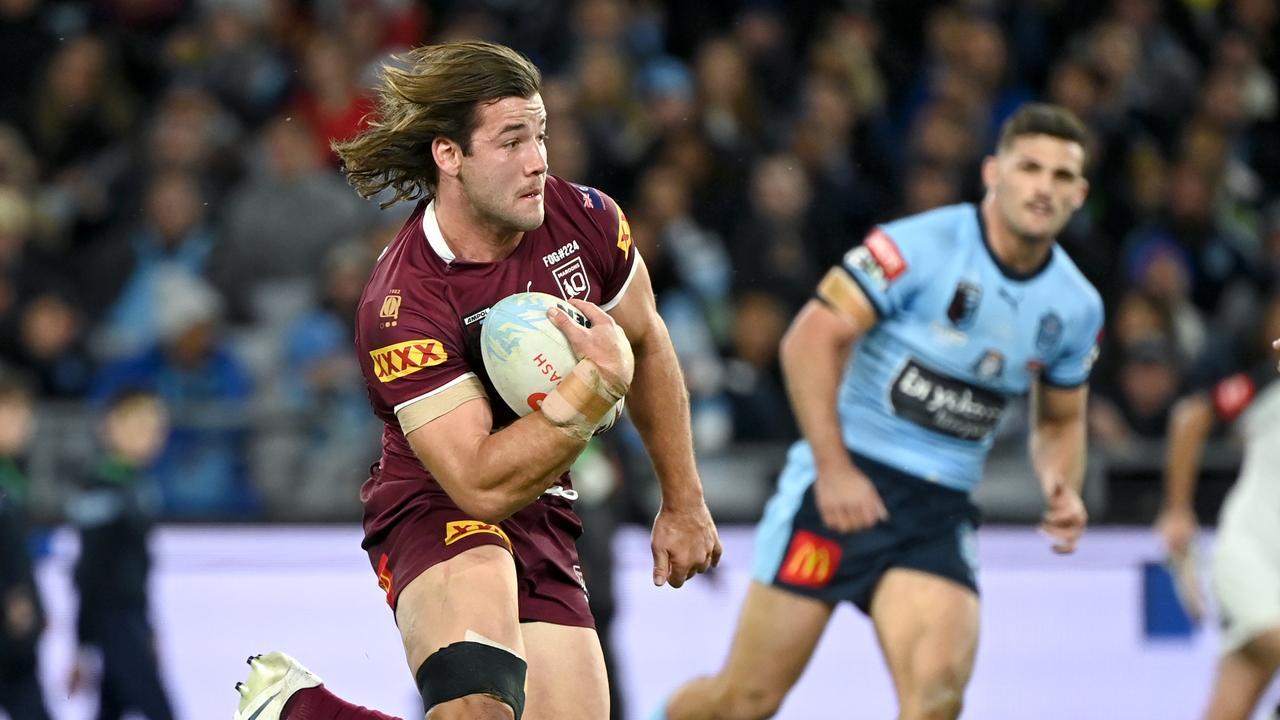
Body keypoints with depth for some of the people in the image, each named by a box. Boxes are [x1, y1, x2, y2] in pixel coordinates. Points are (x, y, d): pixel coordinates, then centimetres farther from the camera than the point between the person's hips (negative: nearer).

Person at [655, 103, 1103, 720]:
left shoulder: (1077, 308, 7)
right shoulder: (922, 246, -11)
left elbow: (1059, 421, 23)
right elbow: (810, 339, -13)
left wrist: (1061, 488, 1)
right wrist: (834, 468, -19)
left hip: (940, 513, 4)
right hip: (844, 483, -4)